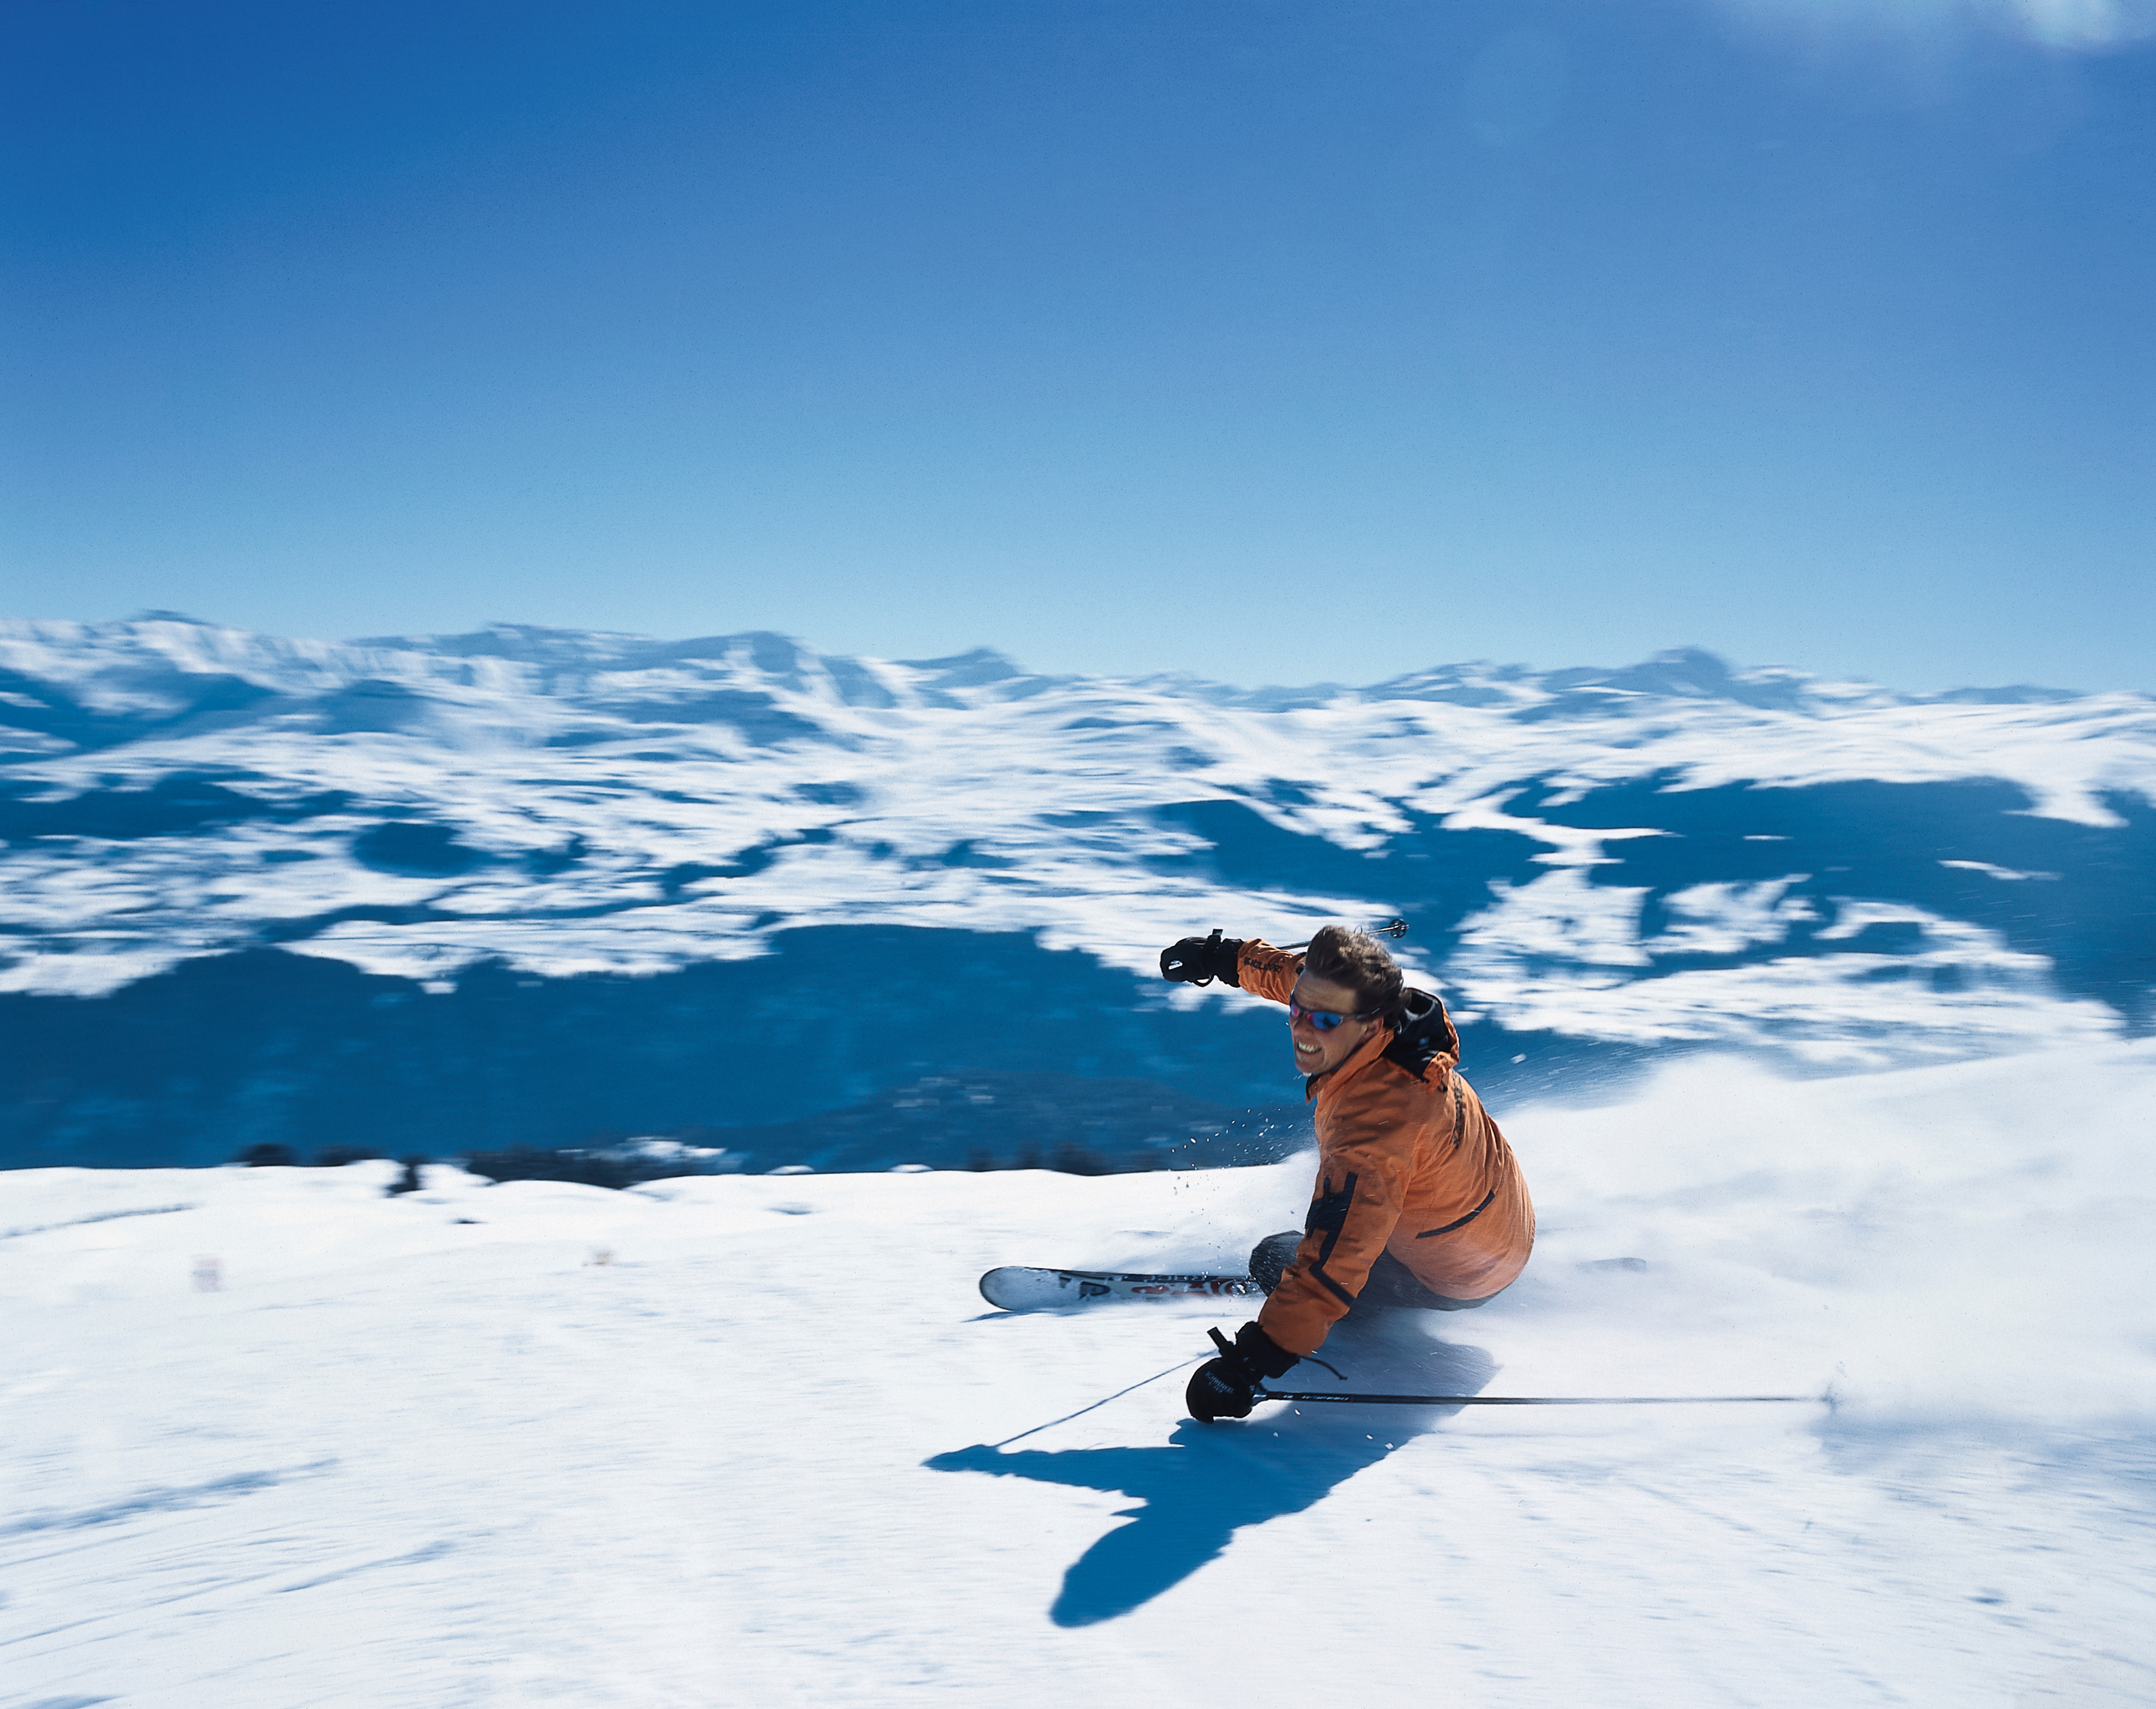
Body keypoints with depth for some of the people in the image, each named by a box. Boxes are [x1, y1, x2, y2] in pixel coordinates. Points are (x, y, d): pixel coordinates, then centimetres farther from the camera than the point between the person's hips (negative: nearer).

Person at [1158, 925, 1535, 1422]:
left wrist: (1251, 1363, -48)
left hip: (1459, 1278, -8)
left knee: (1274, 1260, -1)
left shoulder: (1374, 1123, -43)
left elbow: (1334, 1263, -46)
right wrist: (1223, 957, 13)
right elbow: (1294, 972, 4)